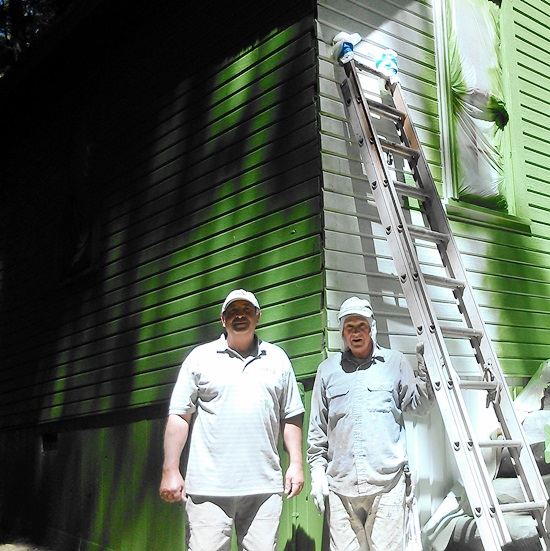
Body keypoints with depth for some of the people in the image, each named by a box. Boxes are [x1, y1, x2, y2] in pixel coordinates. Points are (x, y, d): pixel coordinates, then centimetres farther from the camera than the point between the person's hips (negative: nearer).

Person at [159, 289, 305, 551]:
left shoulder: (277, 359, 13)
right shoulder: (200, 357, 6)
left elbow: (291, 417, 14)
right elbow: (179, 416, 3)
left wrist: (296, 463, 4)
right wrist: (170, 470, -4)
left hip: (264, 487, 2)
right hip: (209, 488, -2)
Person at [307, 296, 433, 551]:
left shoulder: (394, 362, 11)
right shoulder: (328, 370, 13)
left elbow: (420, 406, 7)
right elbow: (317, 429, 15)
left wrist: (424, 364, -3)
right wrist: (317, 471, 8)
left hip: (387, 482, -1)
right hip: (340, 484, 1)